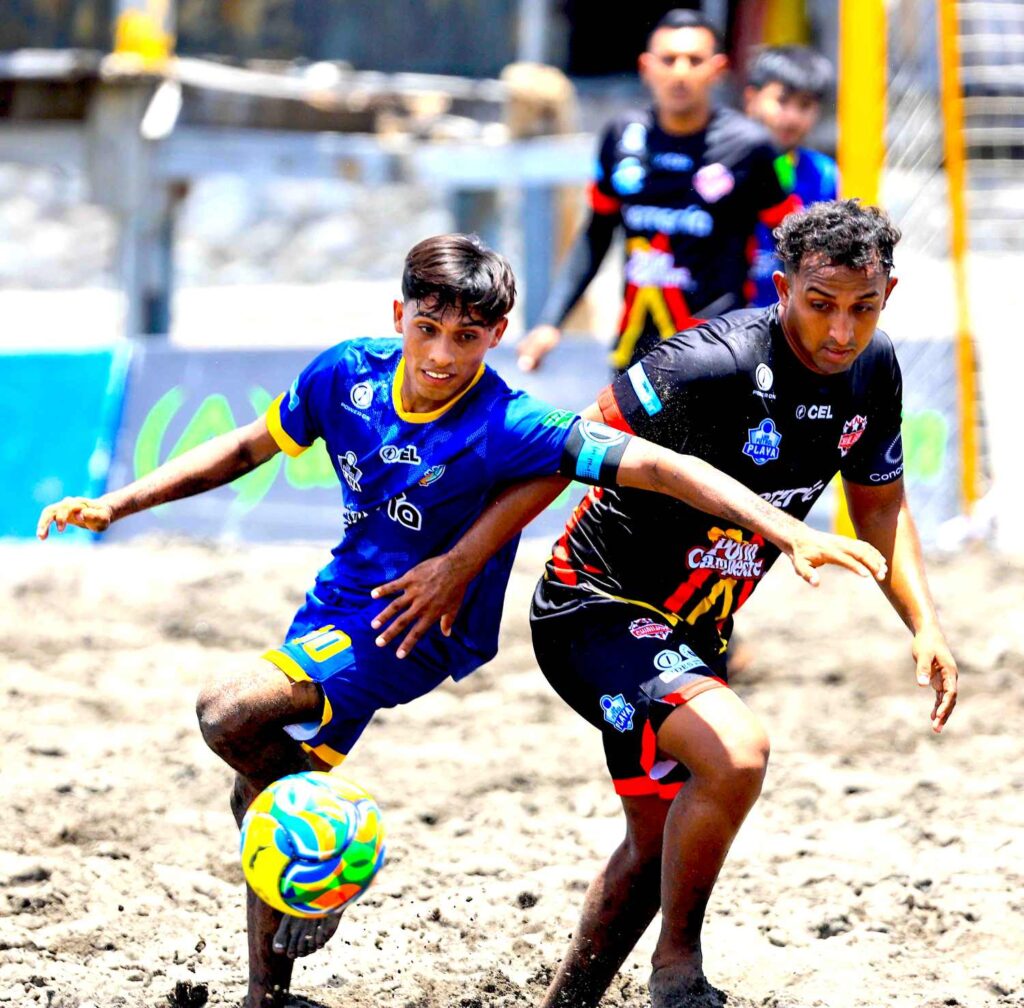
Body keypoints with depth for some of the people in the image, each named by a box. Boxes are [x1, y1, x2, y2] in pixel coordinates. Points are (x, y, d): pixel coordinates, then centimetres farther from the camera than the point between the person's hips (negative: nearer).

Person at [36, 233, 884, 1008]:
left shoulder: (506, 428, -26)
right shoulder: (351, 374, -10)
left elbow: (654, 466, -33)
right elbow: (252, 445, 7)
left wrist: (791, 533, -43)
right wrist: (114, 505, 4)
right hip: (338, 604, 6)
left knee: (228, 716, -26)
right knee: (261, 790, 13)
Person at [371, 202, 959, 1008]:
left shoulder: (873, 369, -4)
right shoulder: (714, 365, -28)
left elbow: (879, 501, 13)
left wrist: (926, 627, 2)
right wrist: (461, 562, -18)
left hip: (691, 633, 9)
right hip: (596, 606, -9)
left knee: (660, 843, 17)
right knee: (735, 753, -30)